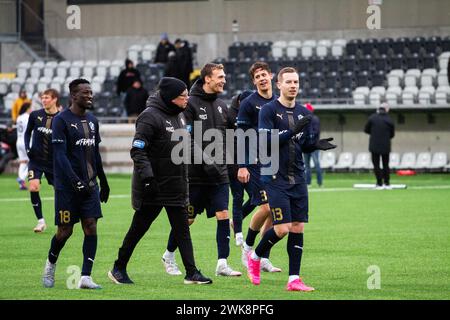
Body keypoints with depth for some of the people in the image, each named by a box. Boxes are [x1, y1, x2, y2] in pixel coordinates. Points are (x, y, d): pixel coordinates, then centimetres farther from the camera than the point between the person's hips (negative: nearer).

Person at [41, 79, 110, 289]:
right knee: (65, 231, 1)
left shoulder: (92, 120, 13)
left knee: (91, 228, -6)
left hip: (90, 184, 6)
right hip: (67, 185, -6)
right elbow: (60, 155, -17)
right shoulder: (61, 120, -10)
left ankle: (85, 277, -7)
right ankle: (51, 264, 29)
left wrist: (103, 182, 23)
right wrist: (76, 181, -25)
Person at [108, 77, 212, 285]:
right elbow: (138, 150, -19)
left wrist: (185, 178, 19)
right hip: (153, 188, -8)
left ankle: (191, 273, 2)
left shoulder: (179, 115, 12)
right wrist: (147, 176, -27)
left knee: (182, 229, 3)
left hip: (176, 186, 8)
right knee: (138, 228, 2)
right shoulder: (150, 117, -15)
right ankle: (118, 269, 16)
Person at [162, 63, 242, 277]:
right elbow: (187, 138, -16)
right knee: (187, 219, 4)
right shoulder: (191, 104, -9)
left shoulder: (221, 105, 12)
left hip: (219, 173, 5)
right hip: (195, 174, -5)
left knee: (223, 216, -5)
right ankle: (169, 256, 24)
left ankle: (222, 264, -4)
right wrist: (205, 160, -22)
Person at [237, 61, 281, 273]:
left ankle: (264, 258, 8)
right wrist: (242, 166, -13)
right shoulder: (249, 104, -4)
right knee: (266, 207, -14)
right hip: (256, 165, -6)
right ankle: (248, 246, 7)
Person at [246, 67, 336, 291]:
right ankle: (254, 257, 16)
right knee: (282, 228, -11)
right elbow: (265, 142, -17)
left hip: (298, 178, 6)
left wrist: (316, 144, -4)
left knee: (298, 228, 1)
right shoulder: (269, 110, -6)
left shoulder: (303, 113, 11)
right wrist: (292, 132, -26)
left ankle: (294, 279, 5)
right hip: (275, 178, -6)